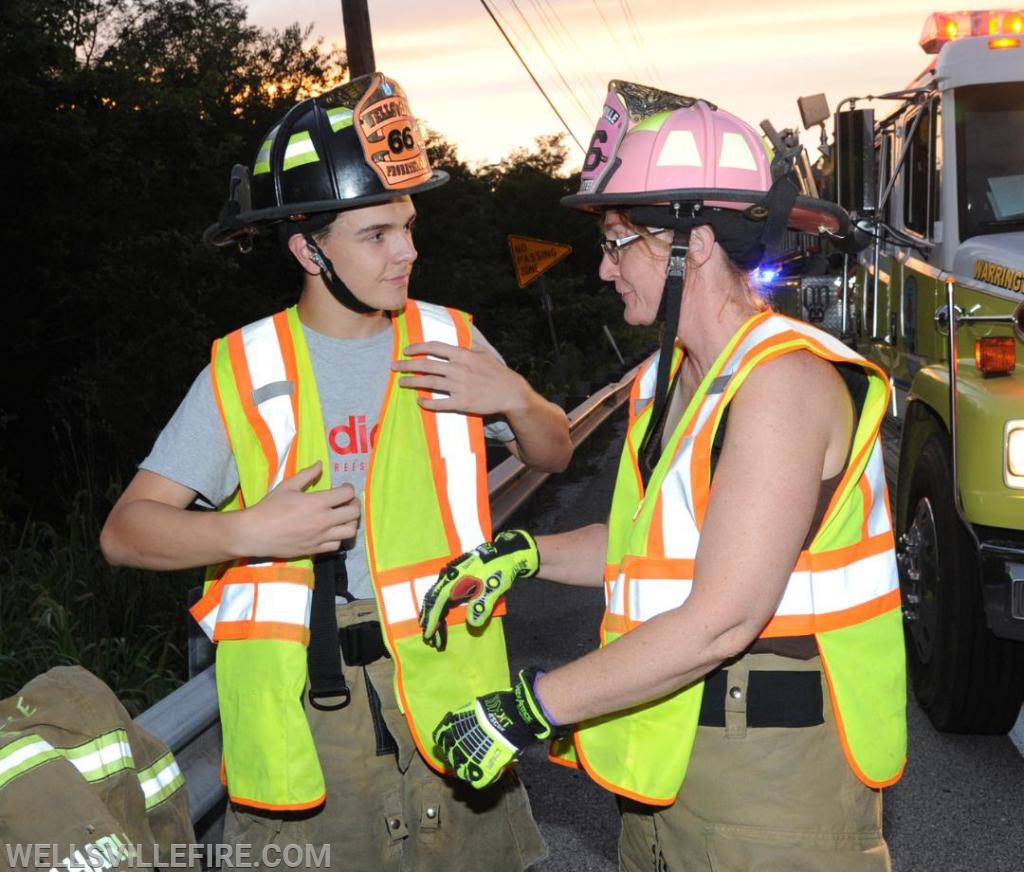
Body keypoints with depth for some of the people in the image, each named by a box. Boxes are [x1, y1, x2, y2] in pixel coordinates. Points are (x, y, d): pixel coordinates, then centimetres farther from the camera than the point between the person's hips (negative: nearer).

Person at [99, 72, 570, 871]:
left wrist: (512, 398, -8)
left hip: (447, 687, 2)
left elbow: (555, 455, 14)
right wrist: (250, 531, -21)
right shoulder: (244, 372, -4)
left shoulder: (447, 340, 2)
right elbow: (125, 531, -4)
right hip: (302, 710, -1)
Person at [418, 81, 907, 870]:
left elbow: (723, 618, -26)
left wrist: (531, 709, -21)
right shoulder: (673, 381, 9)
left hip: (769, 784, -8)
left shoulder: (782, 378, -20)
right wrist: (524, 555, 5)